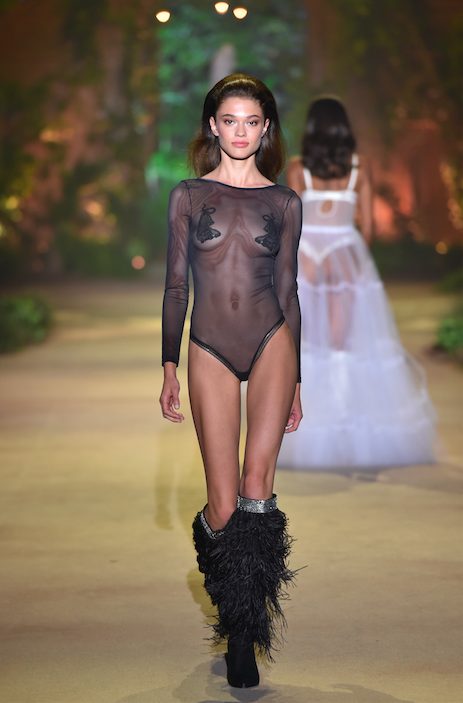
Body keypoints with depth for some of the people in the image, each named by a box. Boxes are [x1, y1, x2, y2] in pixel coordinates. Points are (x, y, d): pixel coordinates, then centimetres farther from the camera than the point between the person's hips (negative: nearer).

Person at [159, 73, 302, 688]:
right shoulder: (188, 196, 7)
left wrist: (295, 382, 11)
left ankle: (247, 631, -2)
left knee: (257, 486, -14)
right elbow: (176, 285, 8)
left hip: (271, 342, 0)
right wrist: (169, 370, 3)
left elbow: (288, 290, 12)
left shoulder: (284, 202, 9)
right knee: (224, 505, -4)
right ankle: (239, 626, 20)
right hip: (210, 350, 0)